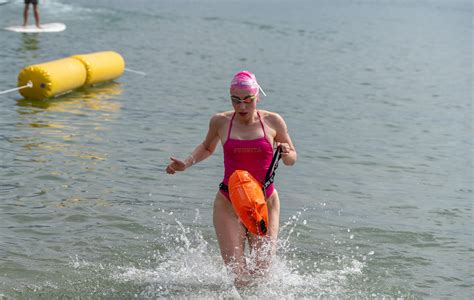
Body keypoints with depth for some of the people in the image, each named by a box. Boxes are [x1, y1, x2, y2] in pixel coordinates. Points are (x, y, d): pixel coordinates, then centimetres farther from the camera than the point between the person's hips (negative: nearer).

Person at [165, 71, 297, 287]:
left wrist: (286, 153, -15)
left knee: (263, 272, 2)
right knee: (238, 275, -9)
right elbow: (207, 148, 21)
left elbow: (292, 160, 8)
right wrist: (185, 164, 5)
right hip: (229, 203, 0)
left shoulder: (272, 121, -2)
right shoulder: (220, 122, -1)